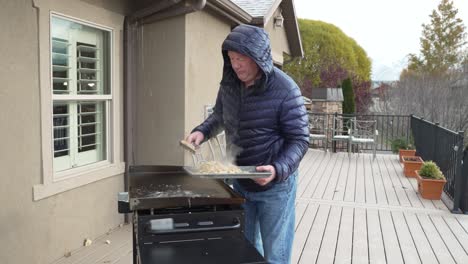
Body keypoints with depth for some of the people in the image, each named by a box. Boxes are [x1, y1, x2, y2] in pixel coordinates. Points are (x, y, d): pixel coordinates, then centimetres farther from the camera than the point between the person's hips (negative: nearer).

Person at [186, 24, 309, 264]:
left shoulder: (285, 90, -21)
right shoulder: (229, 84, -3)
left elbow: (299, 140, -18)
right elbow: (219, 116, 15)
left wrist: (278, 169, -33)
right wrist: (202, 131, -5)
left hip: (274, 185, -5)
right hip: (239, 182, 6)